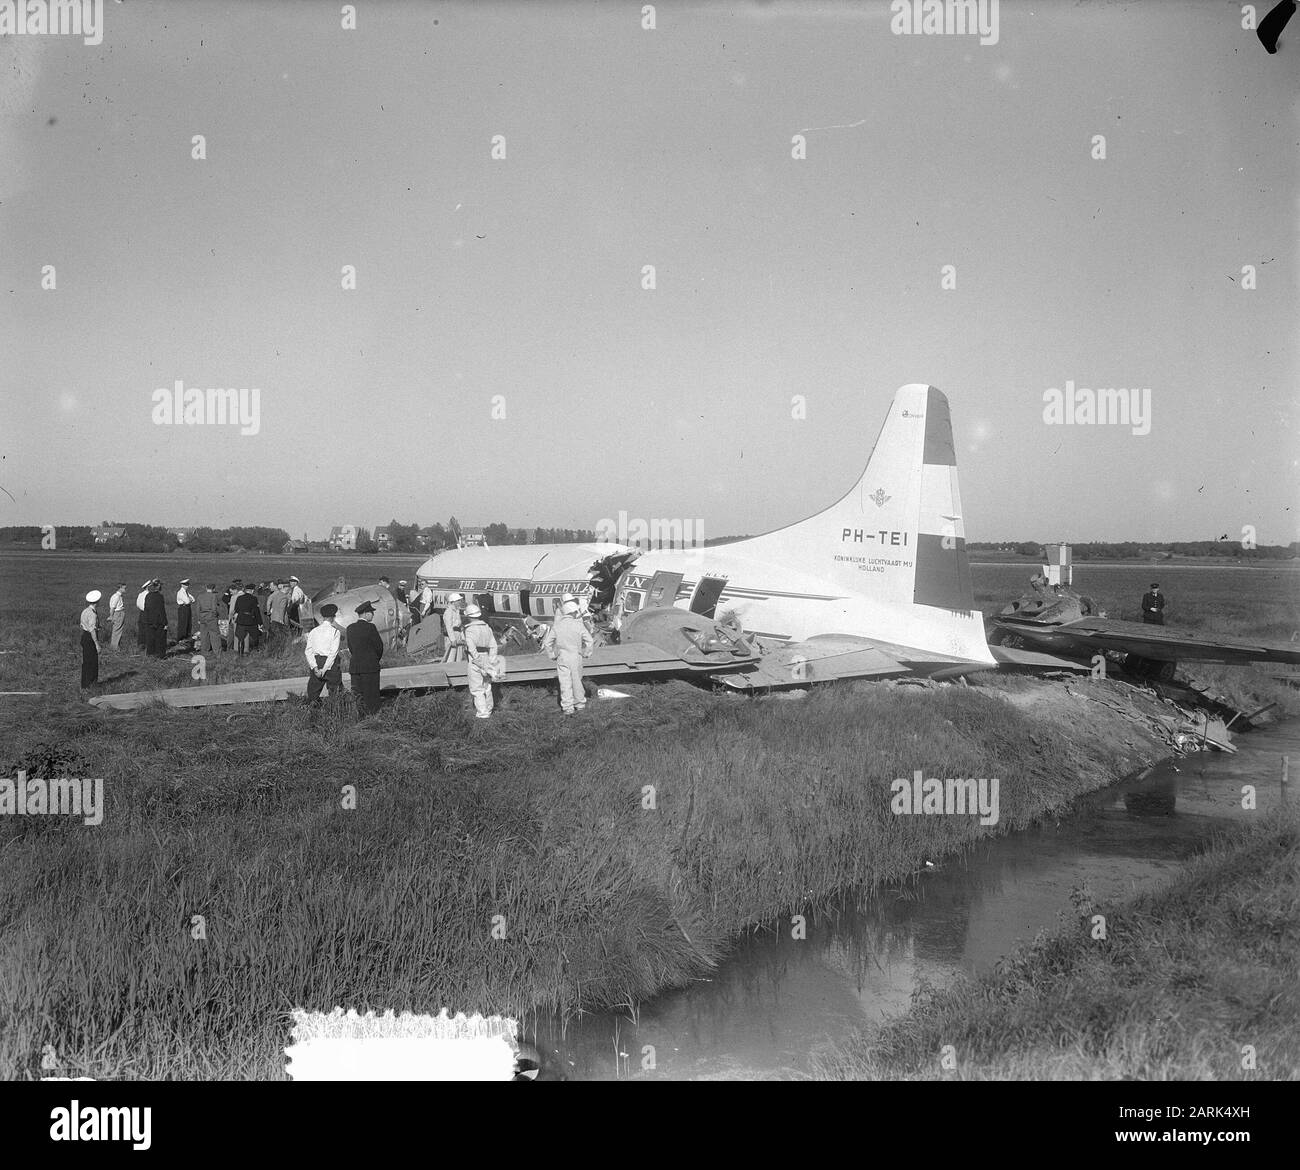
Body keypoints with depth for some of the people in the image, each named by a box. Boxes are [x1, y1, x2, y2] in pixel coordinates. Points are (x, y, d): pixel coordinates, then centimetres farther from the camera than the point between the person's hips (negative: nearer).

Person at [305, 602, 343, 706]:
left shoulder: (314, 631, 8)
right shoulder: (335, 631, -4)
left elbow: (308, 651, -1)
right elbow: (333, 652, -12)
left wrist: (315, 667, -8)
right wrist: (324, 669, -12)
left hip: (315, 662, 3)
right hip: (330, 663, -3)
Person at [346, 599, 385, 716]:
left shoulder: (350, 628, 6)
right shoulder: (370, 627, -11)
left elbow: (350, 648, 10)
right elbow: (379, 646, -6)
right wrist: (377, 659, 12)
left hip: (355, 667, 6)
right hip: (370, 667, -6)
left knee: (357, 697, 8)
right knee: (371, 698, -1)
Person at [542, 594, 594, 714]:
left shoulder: (556, 626, -5)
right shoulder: (578, 625, -9)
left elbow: (548, 642, 1)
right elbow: (589, 641, -7)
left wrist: (552, 654, 12)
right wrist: (586, 653, 6)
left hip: (562, 658, 0)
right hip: (576, 657, 0)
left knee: (565, 682, 4)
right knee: (577, 681, 16)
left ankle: (567, 707, 3)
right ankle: (580, 703, 29)